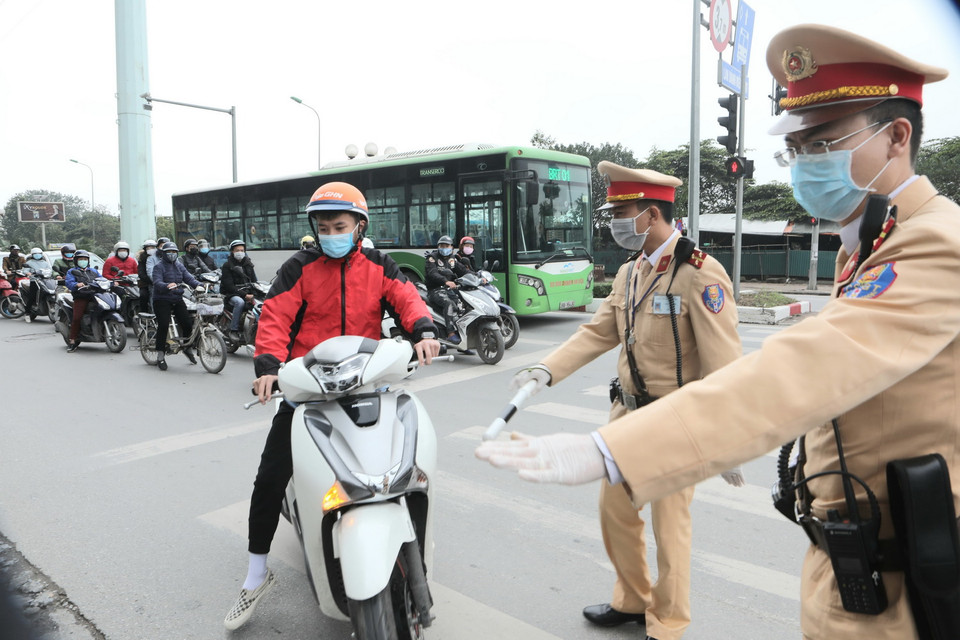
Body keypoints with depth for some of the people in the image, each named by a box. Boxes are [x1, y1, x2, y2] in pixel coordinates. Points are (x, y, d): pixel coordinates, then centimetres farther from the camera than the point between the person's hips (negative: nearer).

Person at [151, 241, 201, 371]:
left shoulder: (179, 266, 16)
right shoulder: (159, 266, -3)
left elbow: (188, 277, 4)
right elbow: (157, 282, -18)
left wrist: (197, 285, -18)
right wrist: (167, 286, -40)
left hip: (177, 300, 5)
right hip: (162, 300, -5)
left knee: (187, 323, -3)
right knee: (163, 325, -15)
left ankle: (187, 348, 22)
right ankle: (160, 356, -6)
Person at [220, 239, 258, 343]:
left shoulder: (248, 264, 18)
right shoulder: (227, 266, 0)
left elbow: (254, 281, 15)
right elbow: (229, 285, -11)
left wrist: (253, 293, -6)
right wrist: (244, 295, -22)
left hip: (248, 294, 5)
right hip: (232, 295, -5)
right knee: (240, 302, -38)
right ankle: (233, 330, -30)